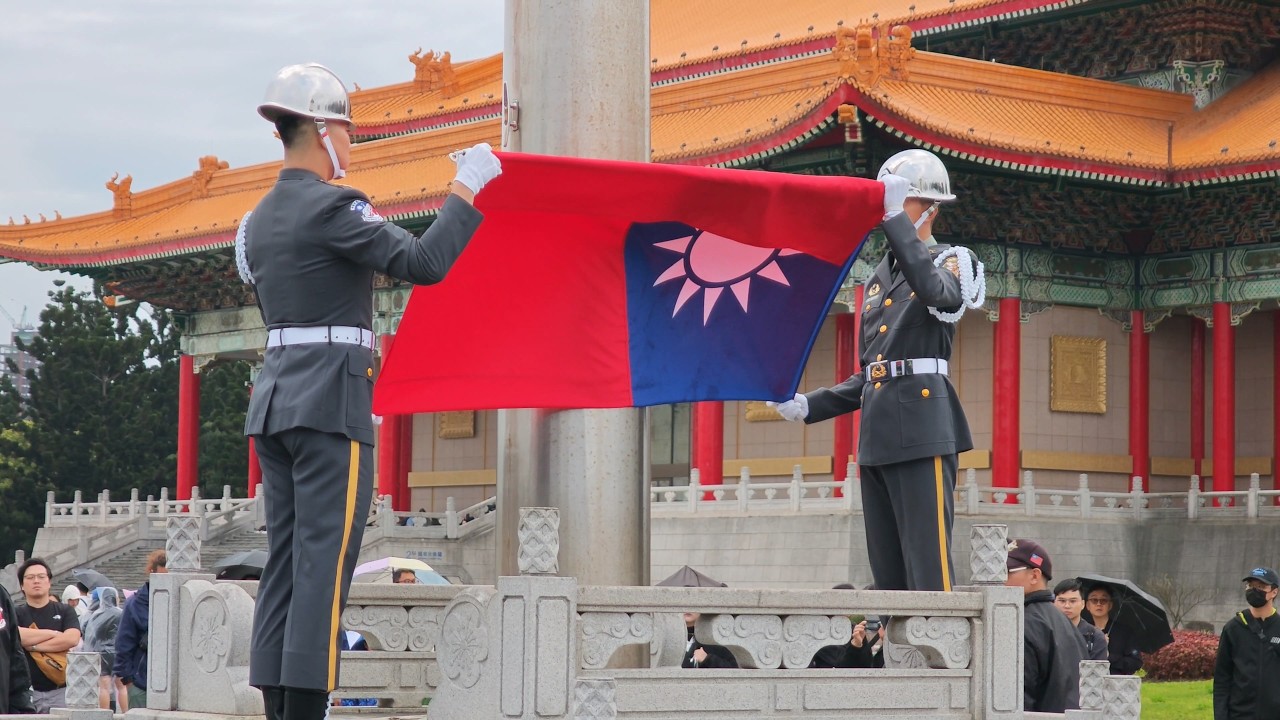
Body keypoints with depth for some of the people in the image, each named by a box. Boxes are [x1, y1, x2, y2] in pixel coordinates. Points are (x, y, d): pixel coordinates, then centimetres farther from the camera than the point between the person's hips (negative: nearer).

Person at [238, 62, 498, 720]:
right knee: (324, 562, -8)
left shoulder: (259, 219, 16)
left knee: (284, 562, 8)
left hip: (273, 395, 8)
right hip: (331, 400, -8)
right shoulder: (331, 207, -11)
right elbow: (426, 263, -19)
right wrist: (466, 187, -8)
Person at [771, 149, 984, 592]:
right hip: (878, 439, 8)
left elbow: (940, 295, -24)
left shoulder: (950, 261, 2)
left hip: (922, 433, -8)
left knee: (929, 569, -12)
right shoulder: (879, 278, 22)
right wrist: (810, 406, 13)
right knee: (888, 574, 8)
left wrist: (896, 219, -24)